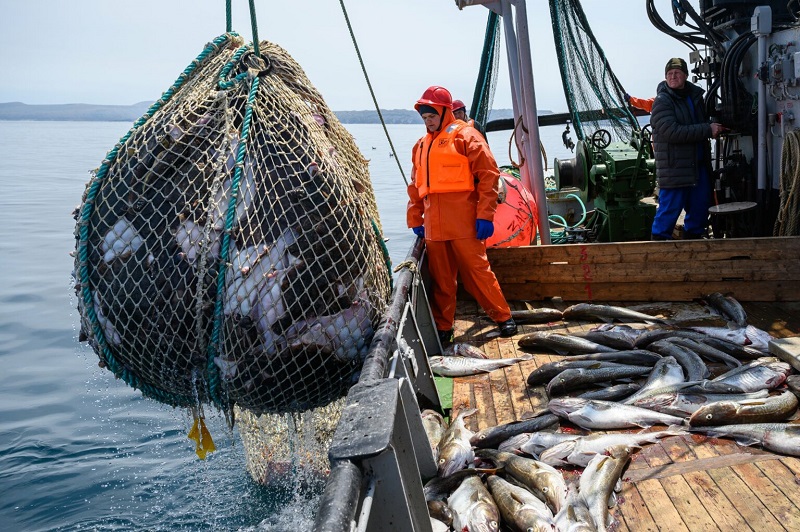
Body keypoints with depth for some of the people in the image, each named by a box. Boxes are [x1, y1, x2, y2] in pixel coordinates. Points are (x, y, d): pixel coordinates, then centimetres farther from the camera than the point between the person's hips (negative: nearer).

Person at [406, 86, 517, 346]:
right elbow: (416, 186, 22)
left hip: (463, 224, -5)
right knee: (441, 280, 9)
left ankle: (503, 317, 14)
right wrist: (415, 220, 14)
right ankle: (443, 328, 17)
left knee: (477, 271, -1)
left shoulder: (465, 136, -1)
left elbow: (488, 174, -8)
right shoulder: (421, 145, 19)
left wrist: (485, 215, -13)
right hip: (433, 226, 6)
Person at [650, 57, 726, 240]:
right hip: (674, 167, -7)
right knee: (671, 206, -4)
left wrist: (715, 127, 5)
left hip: (699, 164, 7)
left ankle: (693, 234, 30)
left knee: (701, 205, 14)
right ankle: (659, 239, 9)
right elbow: (673, 132, -22)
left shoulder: (695, 95, 13)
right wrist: (708, 130, -21)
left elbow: (704, 121, 29)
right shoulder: (662, 101, -10)